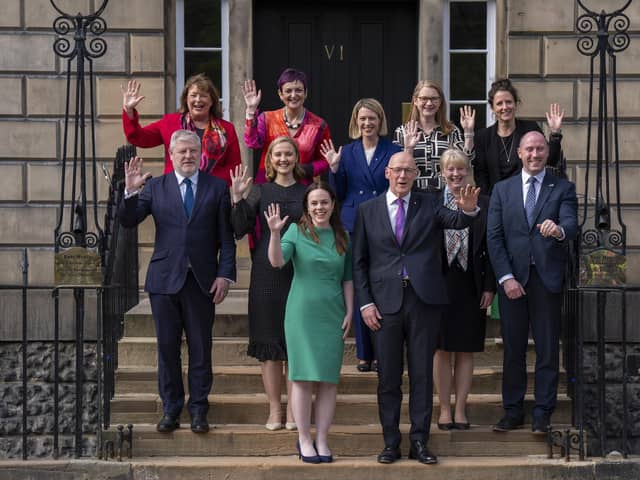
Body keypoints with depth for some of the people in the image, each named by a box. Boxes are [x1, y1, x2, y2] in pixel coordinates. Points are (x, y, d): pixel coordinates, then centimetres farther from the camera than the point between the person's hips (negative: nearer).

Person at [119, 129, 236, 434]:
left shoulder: (217, 187, 5)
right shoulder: (155, 187, 6)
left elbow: (226, 237, 3)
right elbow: (128, 221, -1)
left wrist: (225, 274, -6)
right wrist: (130, 192, -17)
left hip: (202, 280, -1)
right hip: (165, 279, 1)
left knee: (200, 349, 5)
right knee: (167, 348, 6)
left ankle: (199, 410, 14)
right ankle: (171, 409, 16)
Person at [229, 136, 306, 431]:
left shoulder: (307, 192, 8)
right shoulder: (260, 191, 6)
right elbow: (240, 230, -1)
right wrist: (237, 199, -14)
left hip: (300, 273, 0)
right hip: (267, 274, 0)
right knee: (269, 341, 2)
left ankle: (293, 410, 10)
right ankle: (274, 410, 10)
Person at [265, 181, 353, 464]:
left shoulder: (342, 236, 8)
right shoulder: (297, 231, 0)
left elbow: (347, 279, 11)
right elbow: (277, 261, -15)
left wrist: (349, 312, 6)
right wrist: (274, 233, -29)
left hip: (332, 315, 3)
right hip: (302, 313, -3)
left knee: (329, 379, 3)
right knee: (303, 377, -1)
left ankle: (321, 440, 10)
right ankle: (304, 440, 8)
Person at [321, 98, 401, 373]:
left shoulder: (393, 151, 4)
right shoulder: (346, 153, 9)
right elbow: (339, 195, 7)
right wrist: (334, 169, -6)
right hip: (354, 226, 2)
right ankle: (364, 353, 12)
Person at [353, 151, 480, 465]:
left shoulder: (429, 204, 6)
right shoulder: (368, 210, 6)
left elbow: (456, 221, -13)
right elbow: (359, 262, 6)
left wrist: (468, 209, -36)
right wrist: (365, 303, -2)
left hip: (424, 299, 0)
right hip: (385, 302, 0)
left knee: (422, 374, 4)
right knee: (388, 377, 6)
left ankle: (419, 441, 12)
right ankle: (391, 442, 15)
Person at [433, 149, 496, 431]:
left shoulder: (483, 204, 5)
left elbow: (490, 249, 4)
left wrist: (489, 287, -2)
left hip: (471, 286, 1)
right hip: (439, 285, -1)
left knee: (466, 350, 6)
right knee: (442, 349, 3)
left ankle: (460, 409, 14)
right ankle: (445, 409, 12)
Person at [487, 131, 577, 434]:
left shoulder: (562, 189, 5)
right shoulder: (502, 190, 9)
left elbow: (571, 225, -12)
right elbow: (494, 237, 2)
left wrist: (559, 230, -37)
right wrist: (506, 277, -9)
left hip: (547, 278, -1)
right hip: (512, 278, 1)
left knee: (547, 348, 2)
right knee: (513, 348, 7)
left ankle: (542, 414, 10)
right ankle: (513, 411, 16)